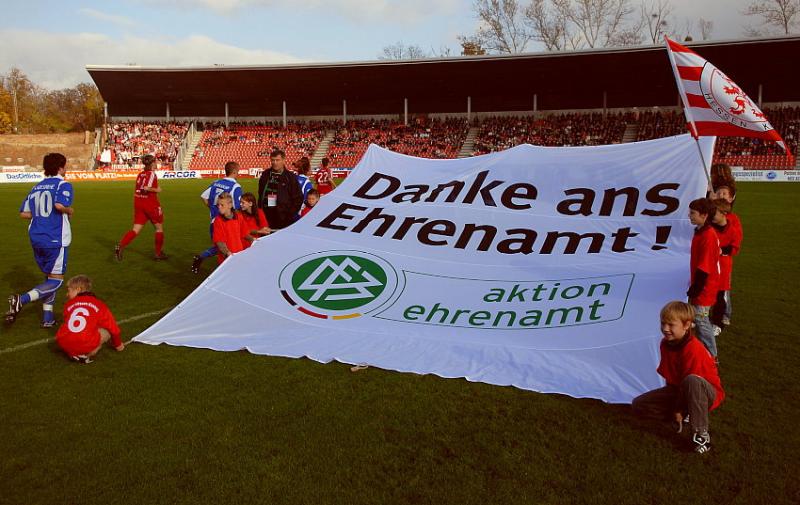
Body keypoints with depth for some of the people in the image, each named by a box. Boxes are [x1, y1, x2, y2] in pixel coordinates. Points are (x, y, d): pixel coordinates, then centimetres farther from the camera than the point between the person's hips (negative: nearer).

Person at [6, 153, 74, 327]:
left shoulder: (36, 187, 14)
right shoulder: (63, 185, -8)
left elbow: (24, 213, 10)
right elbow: (59, 205, -27)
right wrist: (70, 211, -7)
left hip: (37, 239, 8)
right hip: (56, 240, -7)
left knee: (49, 277, 19)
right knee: (56, 280, 0)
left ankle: (47, 317, 18)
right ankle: (21, 300, -19)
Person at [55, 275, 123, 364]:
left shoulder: (69, 304, 21)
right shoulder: (99, 304, 16)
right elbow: (112, 326, 22)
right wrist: (118, 344, 40)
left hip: (64, 344, 4)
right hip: (86, 345, -4)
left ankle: (72, 353, 10)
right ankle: (86, 355, 0)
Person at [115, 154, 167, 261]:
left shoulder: (140, 174, 10)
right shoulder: (152, 174, -12)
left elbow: (136, 192, 14)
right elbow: (146, 188, -25)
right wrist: (156, 190, -10)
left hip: (138, 204, 6)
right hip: (151, 204, -6)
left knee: (135, 230, 4)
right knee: (159, 228, 13)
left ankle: (120, 245, -19)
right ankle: (159, 253, 19)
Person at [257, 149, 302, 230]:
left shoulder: (290, 177, -2)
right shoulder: (266, 175, 10)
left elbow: (298, 197, 0)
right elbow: (260, 194, 19)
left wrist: (290, 213, -7)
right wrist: (260, 210, 11)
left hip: (284, 219, -4)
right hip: (266, 216, 4)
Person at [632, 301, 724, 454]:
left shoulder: (693, 349, -29)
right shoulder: (665, 344, -5)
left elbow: (689, 383, -24)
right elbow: (670, 378, 2)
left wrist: (677, 410, -15)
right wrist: (675, 410, -1)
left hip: (707, 394, -7)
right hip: (677, 390, 7)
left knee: (692, 381, -44)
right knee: (638, 405, -4)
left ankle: (701, 433, -29)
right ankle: (683, 414, 2)